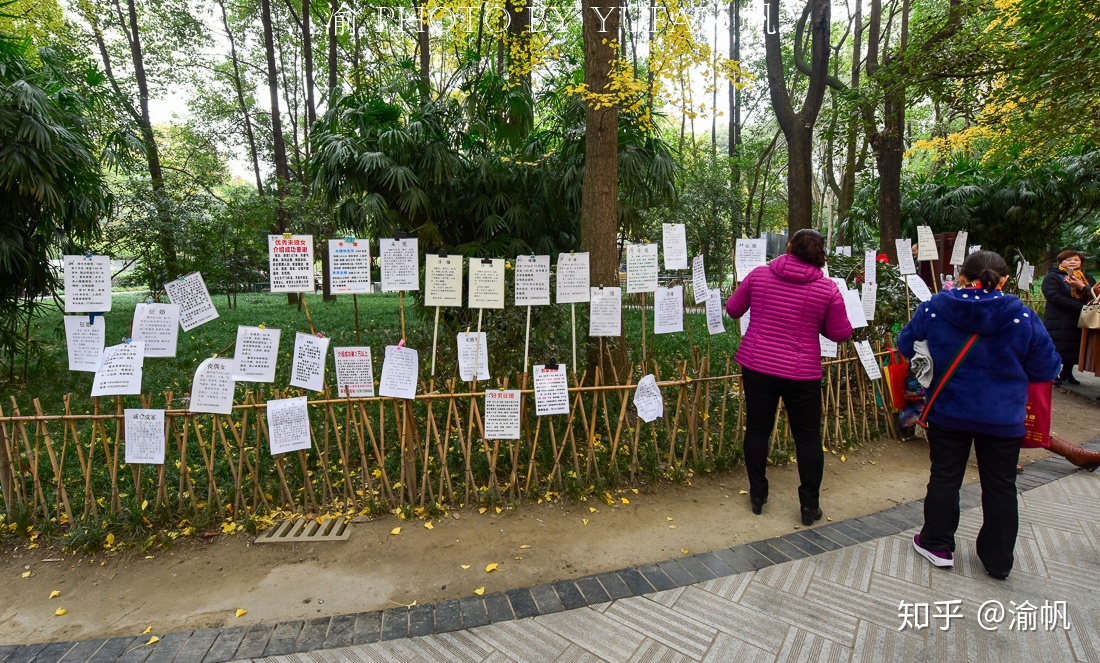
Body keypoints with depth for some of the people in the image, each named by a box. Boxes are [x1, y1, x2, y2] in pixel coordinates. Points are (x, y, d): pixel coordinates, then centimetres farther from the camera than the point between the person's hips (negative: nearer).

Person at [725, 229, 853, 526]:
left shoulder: (758, 274, -3)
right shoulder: (828, 289, -7)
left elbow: (733, 310, 8)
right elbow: (840, 333, 0)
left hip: (757, 367, 2)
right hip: (801, 373, -1)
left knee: (757, 429, 14)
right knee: (808, 437, 13)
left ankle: (757, 495, 26)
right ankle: (810, 506, 23)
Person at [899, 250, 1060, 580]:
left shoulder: (934, 308, -10)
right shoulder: (1022, 317, -11)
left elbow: (905, 345, 2)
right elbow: (1047, 369, -4)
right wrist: (1009, 366, 14)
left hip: (947, 411, 0)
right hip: (1003, 417, 0)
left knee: (944, 477, 14)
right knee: (1000, 487, 14)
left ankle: (938, 545, 27)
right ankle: (998, 561, 27)